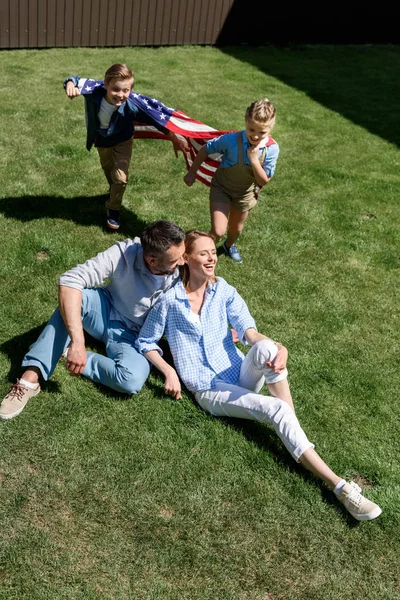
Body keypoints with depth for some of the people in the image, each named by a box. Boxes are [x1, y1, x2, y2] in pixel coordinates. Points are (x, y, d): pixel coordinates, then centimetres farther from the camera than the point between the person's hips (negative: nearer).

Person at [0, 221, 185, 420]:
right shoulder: (123, 254, -27)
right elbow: (69, 281, -34)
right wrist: (77, 341, -42)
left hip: (133, 336, 0)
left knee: (132, 381, -33)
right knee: (76, 294, -35)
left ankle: (72, 354, -10)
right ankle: (30, 378, -31)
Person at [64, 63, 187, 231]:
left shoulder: (131, 106, -41)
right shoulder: (95, 91, -39)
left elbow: (155, 120, -31)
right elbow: (74, 80, -25)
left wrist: (175, 139, -28)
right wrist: (70, 85, -51)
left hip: (122, 141, -2)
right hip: (101, 139, 3)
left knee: (120, 177, -8)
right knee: (108, 169, 28)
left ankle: (113, 209, 23)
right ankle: (114, 191, 63)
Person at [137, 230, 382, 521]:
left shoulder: (224, 291, 7)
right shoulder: (169, 301, -2)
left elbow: (249, 331, -8)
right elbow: (145, 343, 8)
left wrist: (279, 349, -30)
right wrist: (169, 372, -9)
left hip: (242, 377, 3)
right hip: (211, 391, -3)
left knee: (265, 347, -33)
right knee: (277, 409, -27)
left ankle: (293, 433, -25)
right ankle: (338, 485, -27)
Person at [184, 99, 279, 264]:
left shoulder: (272, 148, -26)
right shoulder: (232, 140, -31)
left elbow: (264, 181, -21)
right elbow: (206, 149, -15)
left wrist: (254, 159, -37)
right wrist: (192, 173, -5)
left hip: (245, 193, 3)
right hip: (222, 188, -3)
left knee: (236, 228, 25)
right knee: (218, 231, -14)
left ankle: (230, 245, 61)